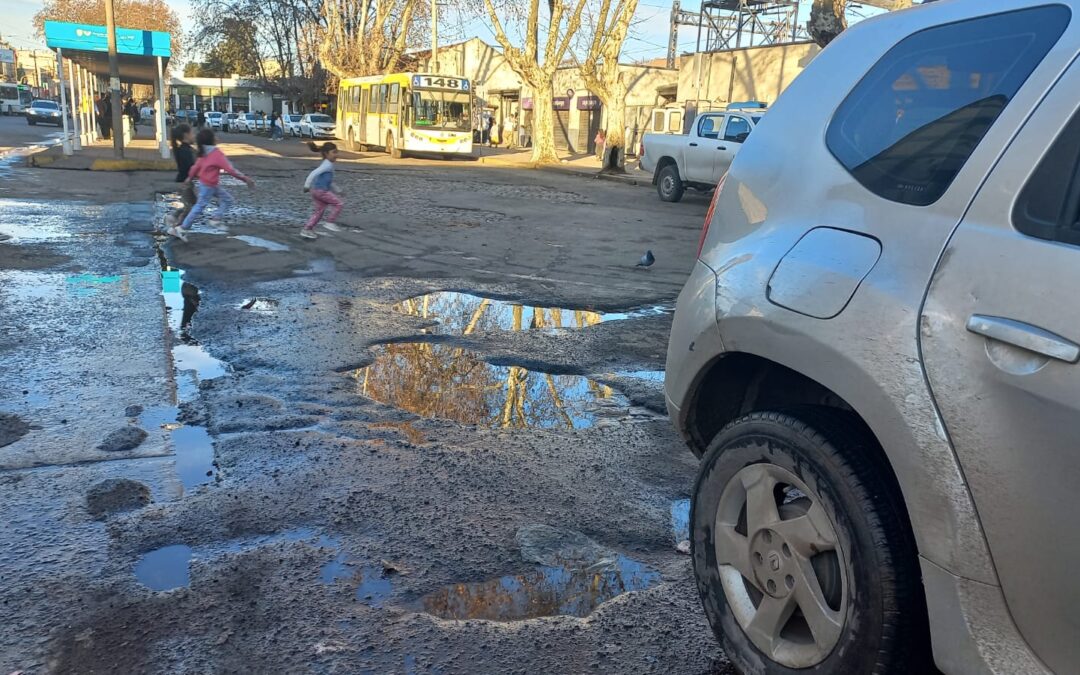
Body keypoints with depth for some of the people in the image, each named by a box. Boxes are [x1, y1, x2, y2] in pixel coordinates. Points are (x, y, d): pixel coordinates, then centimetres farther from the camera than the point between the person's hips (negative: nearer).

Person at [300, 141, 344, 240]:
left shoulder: (328, 165, 18)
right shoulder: (327, 165, -14)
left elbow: (329, 182, 28)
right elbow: (314, 173, -23)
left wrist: (336, 190, 30)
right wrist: (307, 185, -23)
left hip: (317, 191, 10)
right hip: (321, 191, -10)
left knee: (319, 211, 14)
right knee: (338, 203, -4)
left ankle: (306, 230, 16)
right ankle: (330, 222, -1)